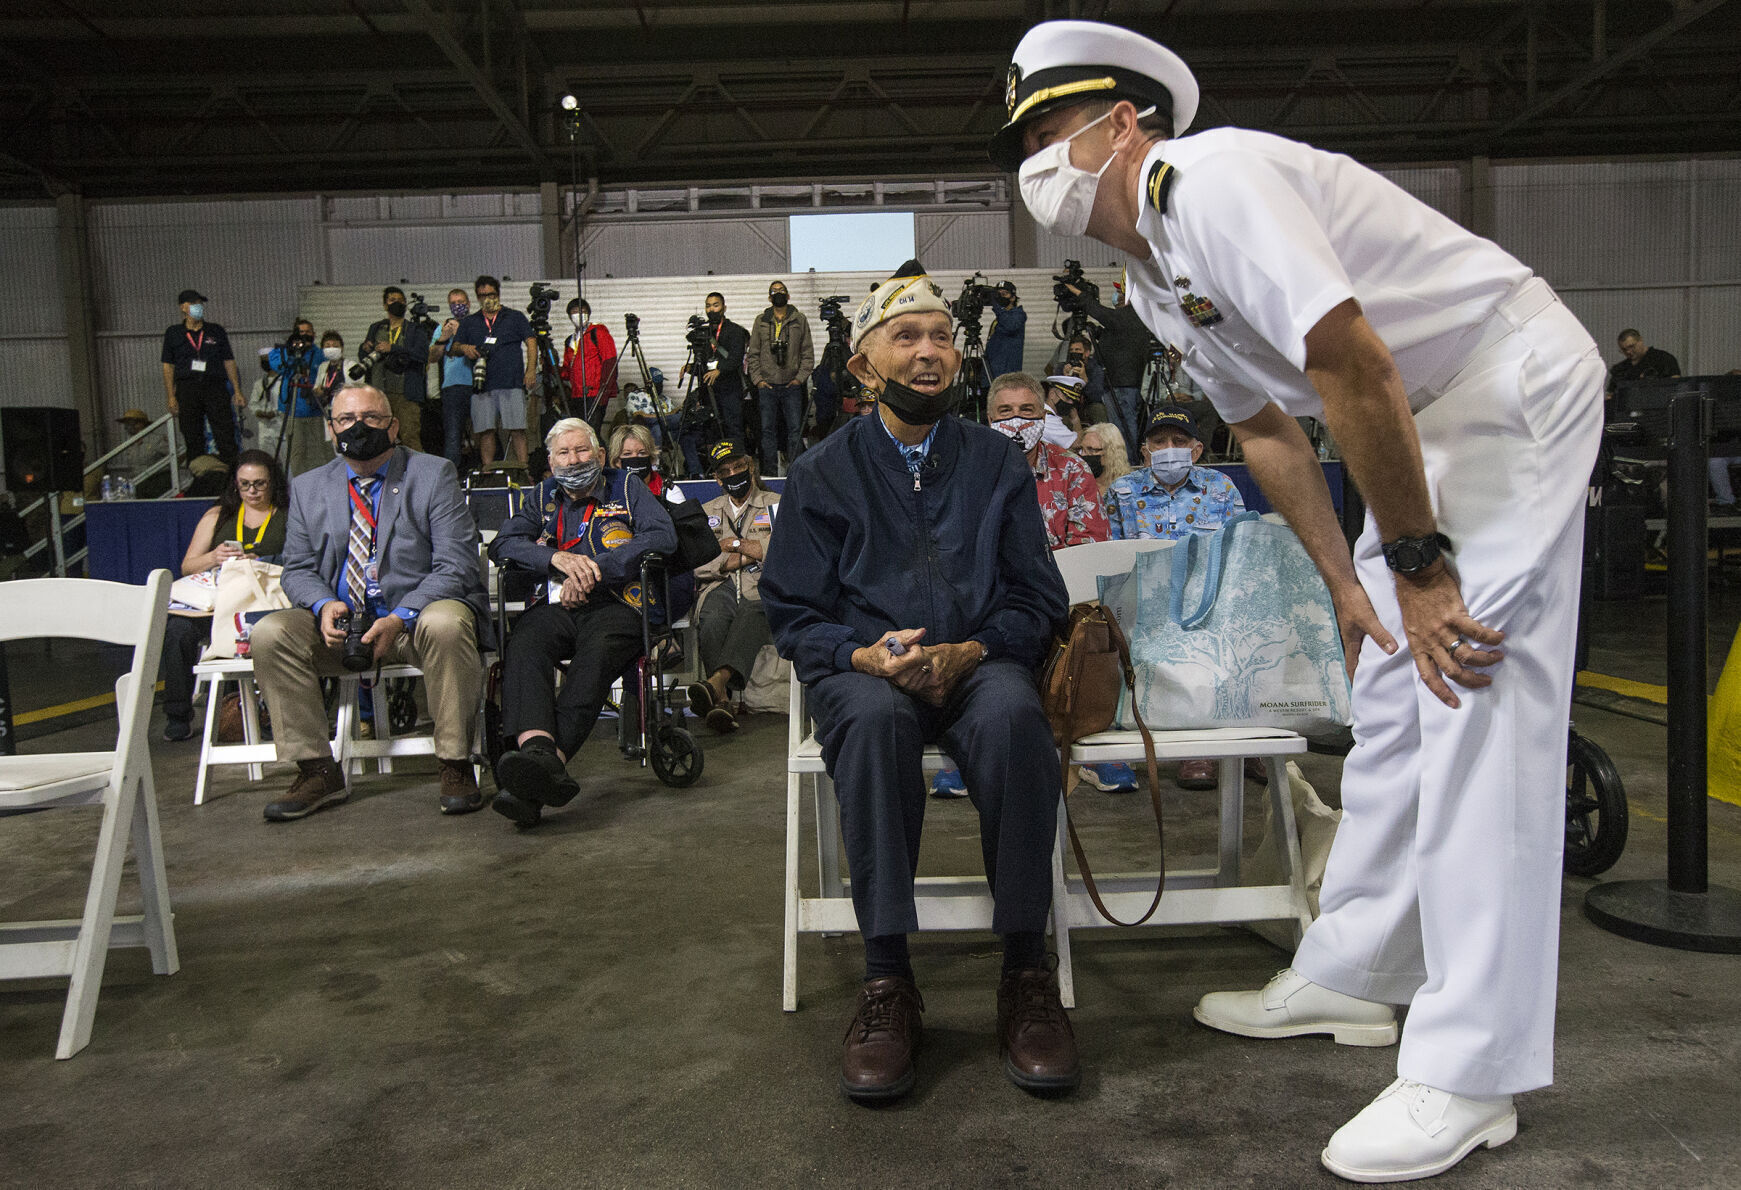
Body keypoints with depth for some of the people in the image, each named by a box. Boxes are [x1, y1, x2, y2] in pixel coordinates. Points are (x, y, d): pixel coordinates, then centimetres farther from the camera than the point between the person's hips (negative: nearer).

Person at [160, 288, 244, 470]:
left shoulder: (216, 331, 13)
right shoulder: (173, 333, 10)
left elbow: (229, 361, 12)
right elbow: (168, 366, 8)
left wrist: (237, 391, 4)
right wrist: (171, 397, -1)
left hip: (215, 387, 0)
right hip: (186, 389, 0)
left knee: (226, 435, -8)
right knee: (193, 441, 1)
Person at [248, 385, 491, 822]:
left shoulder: (434, 475, -1)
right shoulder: (308, 487, 13)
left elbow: (455, 567, -8)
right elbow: (298, 569, 12)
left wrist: (401, 617, -23)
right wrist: (323, 605, -13)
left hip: (417, 619, -4)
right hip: (341, 625, 4)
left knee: (446, 623, -37)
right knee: (269, 634, -20)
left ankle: (455, 766, -22)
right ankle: (317, 771, -9)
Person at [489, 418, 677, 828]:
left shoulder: (627, 488, 17)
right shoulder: (544, 497, 27)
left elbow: (663, 536, 0)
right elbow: (502, 543, 12)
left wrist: (594, 570, -8)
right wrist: (557, 558, -8)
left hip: (613, 605, -3)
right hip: (555, 606, 3)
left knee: (597, 654, -37)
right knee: (523, 645, -33)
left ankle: (535, 773, -55)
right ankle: (537, 750, -57)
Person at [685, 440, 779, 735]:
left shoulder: (776, 505, 18)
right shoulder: (707, 512, 26)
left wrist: (738, 544, 2)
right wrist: (746, 557, 0)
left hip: (763, 588, -2)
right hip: (722, 587, 2)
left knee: (751, 615, -40)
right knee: (712, 621, -36)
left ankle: (716, 681, -63)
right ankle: (722, 700, -50)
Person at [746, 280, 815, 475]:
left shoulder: (800, 320, 6)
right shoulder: (761, 321, 9)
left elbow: (808, 353, 6)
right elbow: (753, 353, 10)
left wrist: (800, 377, -5)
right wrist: (758, 379, -1)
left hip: (792, 386, -1)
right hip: (767, 386, 1)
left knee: (795, 429, -1)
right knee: (768, 429, 3)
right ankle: (769, 471, 9)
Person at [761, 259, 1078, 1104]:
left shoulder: (997, 464, 14)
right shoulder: (823, 473, 11)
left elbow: (1038, 600, 10)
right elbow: (792, 613, 7)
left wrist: (972, 651, -11)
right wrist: (864, 656, -14)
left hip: (980, 662, 1)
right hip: (863, 666, 0)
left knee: (1013, 713, -35)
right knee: (874, 717, -37)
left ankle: (1026, 974, -24)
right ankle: (886, 980, -29)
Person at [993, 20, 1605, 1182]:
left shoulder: (1209, 180, -21)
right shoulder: (1152, 276, 11)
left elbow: (1353, 365, -27)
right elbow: (1265, 428, 15)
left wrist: (1417, 563, -21)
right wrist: (1349, 582, 10)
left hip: (1518, 382, -10)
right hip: (1428, 423, 10)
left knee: (1475, 699, -13)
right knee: (1390, 701, 11)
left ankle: (1469, 1076, -5)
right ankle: (1353, 976, 23)